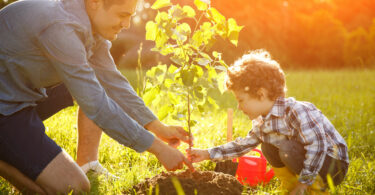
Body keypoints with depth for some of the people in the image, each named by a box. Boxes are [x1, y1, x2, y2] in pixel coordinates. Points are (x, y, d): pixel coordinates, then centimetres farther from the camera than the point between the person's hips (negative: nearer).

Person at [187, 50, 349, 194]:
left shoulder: (296, 111, -29)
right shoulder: (262, 122, 0)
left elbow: (318, 145, -33)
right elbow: (244, 144, 12)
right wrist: (207, 154, 8)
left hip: (335, 165, -8)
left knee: (288, 149, -29)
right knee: (268, 146, 5)